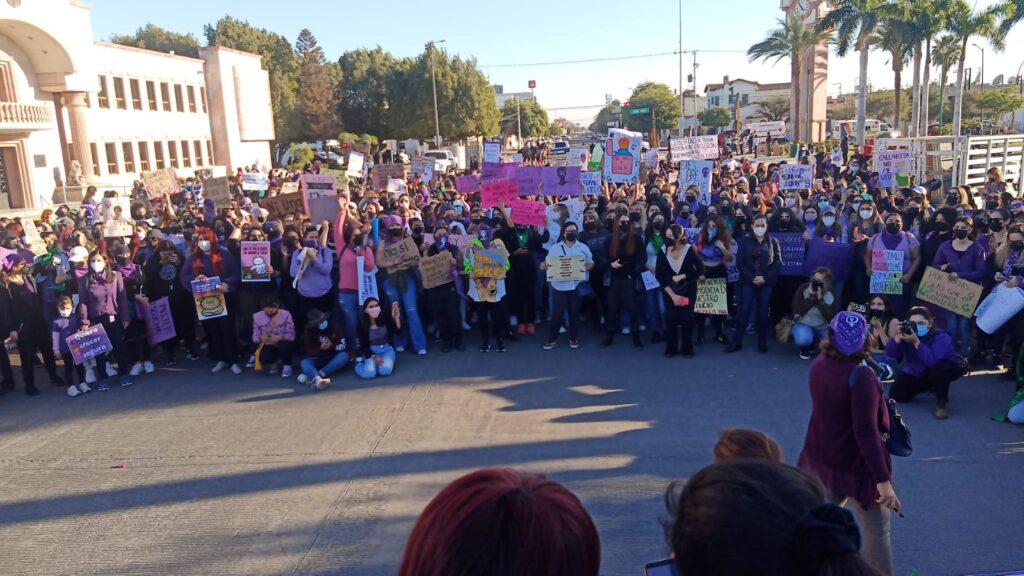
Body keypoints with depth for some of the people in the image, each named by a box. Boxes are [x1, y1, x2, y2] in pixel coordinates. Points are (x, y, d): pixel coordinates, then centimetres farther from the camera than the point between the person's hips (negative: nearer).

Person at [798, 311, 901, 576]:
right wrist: (883, 481, -26)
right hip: (854, 465, -7)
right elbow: (866, 433, -28)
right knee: (877, 529, 11)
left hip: (821, 457, 7)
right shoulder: (861, 377, -25)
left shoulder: (819, 364, -4)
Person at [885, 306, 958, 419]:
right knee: (896, 394, -5)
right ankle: (930, 387, 23)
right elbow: (890, 354, -24)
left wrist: (916, 342, -52)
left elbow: (932, 361, -47)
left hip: (942, 371, -5)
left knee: (939, 367, -40)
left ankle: (942, 401, -17)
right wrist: (898, 336, -39)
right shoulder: (908, 332, -17)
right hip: (916, 373, 5)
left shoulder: (941, 337, -30)